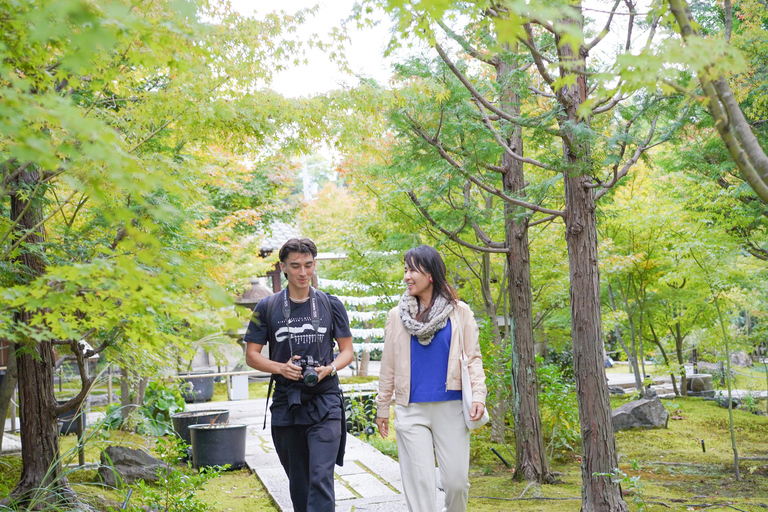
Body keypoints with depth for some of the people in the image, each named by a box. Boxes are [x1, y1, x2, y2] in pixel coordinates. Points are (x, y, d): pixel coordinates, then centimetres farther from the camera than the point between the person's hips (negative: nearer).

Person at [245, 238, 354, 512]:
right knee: (298, 482, 12)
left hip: (324, 403, -2)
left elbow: (347, 351, 9)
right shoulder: (267, 308, 4)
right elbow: (251, 355, 6)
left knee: (321, 478, -14)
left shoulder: (331, 305, 5)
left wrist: (329, 368, -12)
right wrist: (281, 368, -13)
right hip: (286, 404, 2)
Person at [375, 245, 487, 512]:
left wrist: (478, 395, -10)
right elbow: (388, 365, 11)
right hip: (411, 410, 1)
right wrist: (382, 407, 12)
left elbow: (473, 357, 4)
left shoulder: (459, 312, 3)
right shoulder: (398, 315, 7)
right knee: (419, 481, -2)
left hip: (451, 407, -1)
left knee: (456, 480, -1)